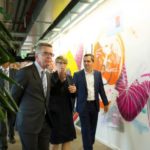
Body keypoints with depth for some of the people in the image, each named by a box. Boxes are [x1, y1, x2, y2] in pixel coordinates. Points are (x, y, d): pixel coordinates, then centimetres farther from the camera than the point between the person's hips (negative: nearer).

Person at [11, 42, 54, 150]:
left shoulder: (47, 75, 10)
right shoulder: (25, 72, -14)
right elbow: (13, 97, -6)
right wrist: (23, 112, 5)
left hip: (45, 122, 7)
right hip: (28, 122, -6)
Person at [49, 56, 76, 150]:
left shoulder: (69, 77, 8)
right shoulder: (51, 77, -7)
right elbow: (50, 92, -21)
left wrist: (74, 91, -9)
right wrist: (60, 79, -28)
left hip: (67, 111, 5)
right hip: (55, 112, -5)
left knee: (68, 138, 12)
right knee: (56, 140, 7)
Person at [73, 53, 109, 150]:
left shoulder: (98, 74, 3)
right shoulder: (77, 75, -5)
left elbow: (101, 89, 8)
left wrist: (105, 103, 8)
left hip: (95, 105, 3)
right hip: (83, 106, -3)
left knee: (93, 128, 16)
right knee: (86, 129, 1)